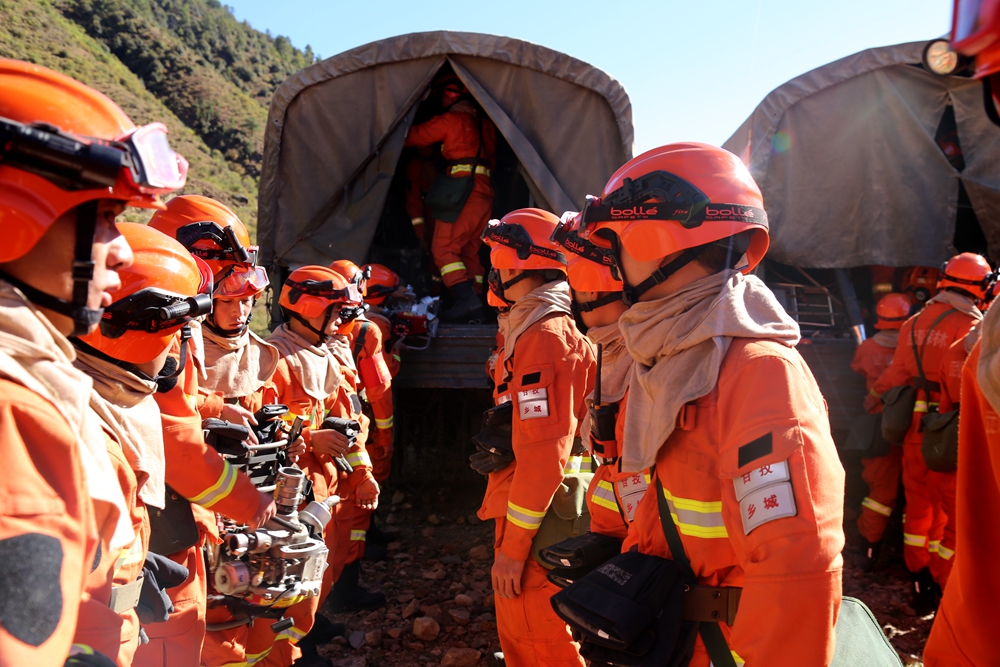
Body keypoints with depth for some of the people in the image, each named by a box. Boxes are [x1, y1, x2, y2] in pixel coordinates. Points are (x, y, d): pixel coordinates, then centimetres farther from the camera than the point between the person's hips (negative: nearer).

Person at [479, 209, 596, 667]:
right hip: (525, 519, 9)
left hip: (536, 526, -9)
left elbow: (543, 455, -24)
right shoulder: (530, 330, 13)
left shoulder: (545, 336, -18)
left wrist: (513, 547, -19)